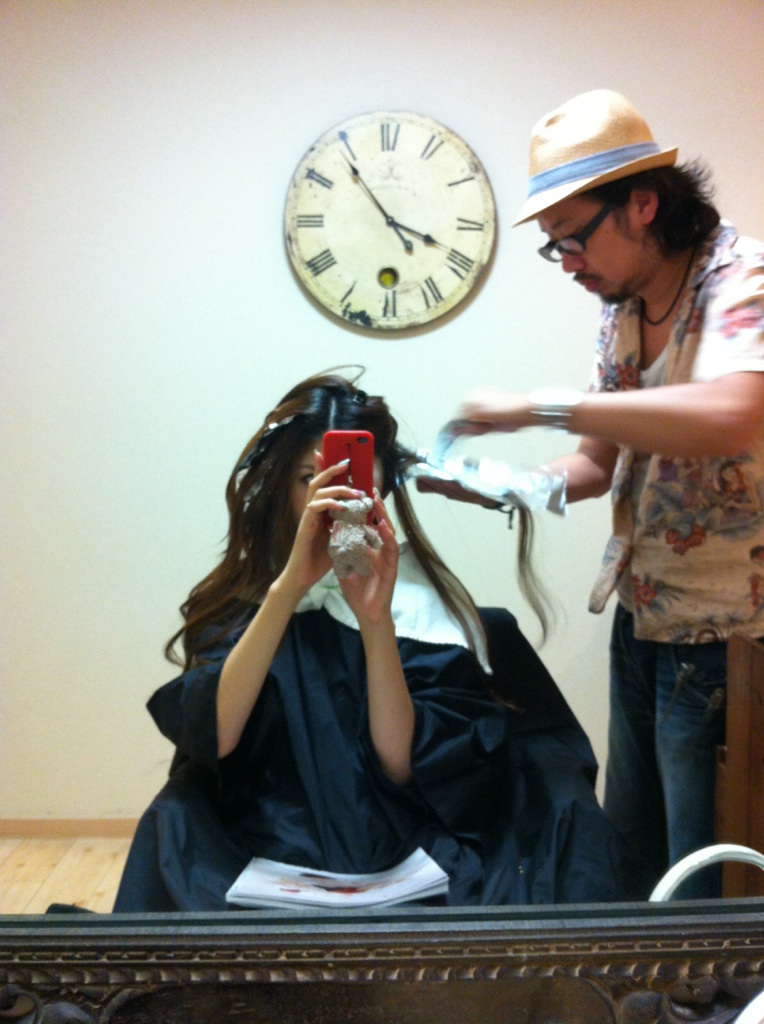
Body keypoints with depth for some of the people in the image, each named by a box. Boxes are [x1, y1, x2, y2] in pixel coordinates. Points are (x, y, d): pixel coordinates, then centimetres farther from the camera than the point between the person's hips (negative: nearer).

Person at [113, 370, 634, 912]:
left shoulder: (425, 601, 2)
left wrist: (376, 620, -21)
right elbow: (213, 736, -12)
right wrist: (290, 585, -22)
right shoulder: (236, 596, 5)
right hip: (263, 847, 1)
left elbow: (403, 765, -8)